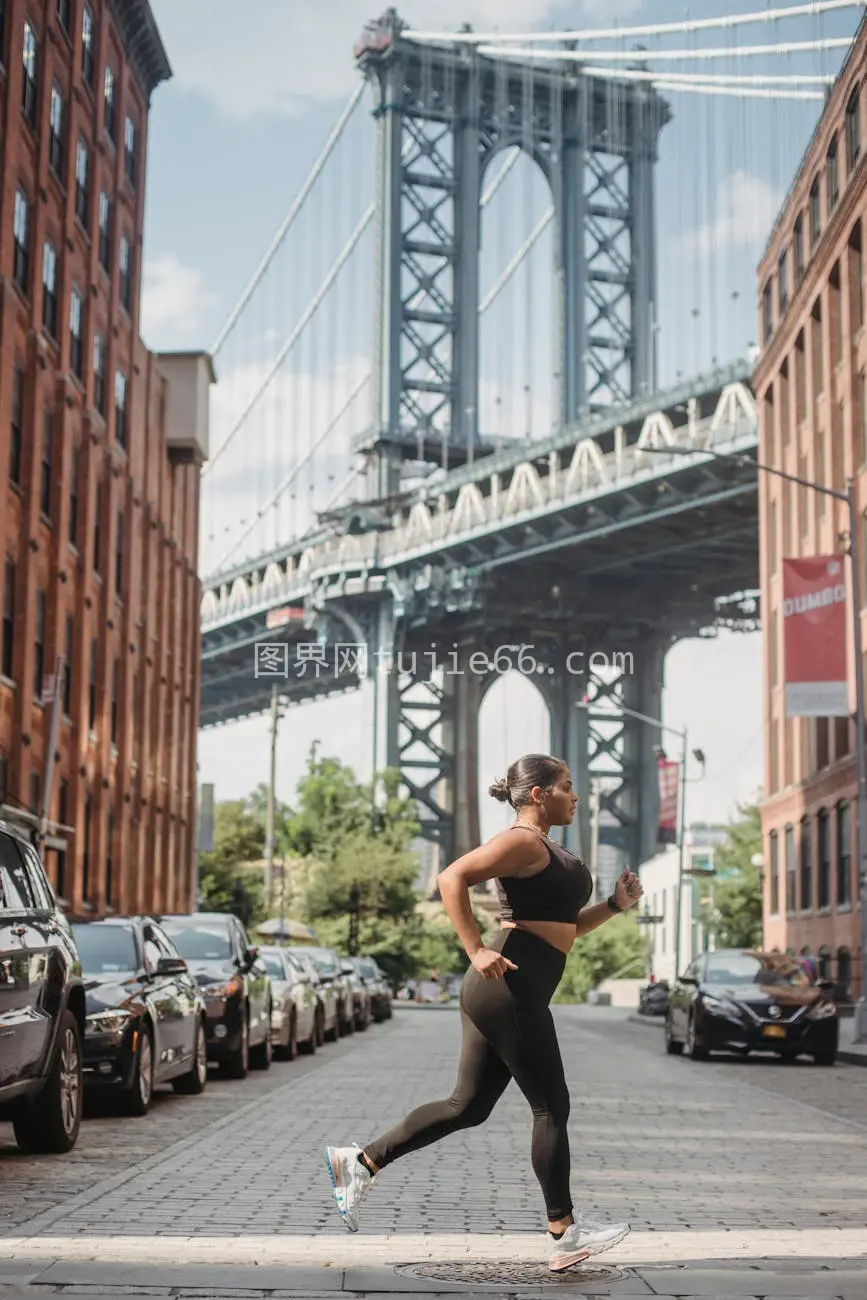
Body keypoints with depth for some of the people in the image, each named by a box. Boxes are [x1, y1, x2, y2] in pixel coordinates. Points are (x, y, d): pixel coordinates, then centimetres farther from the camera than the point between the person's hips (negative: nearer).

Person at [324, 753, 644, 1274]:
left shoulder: (545, 851, 23)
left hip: (500, 994, 10)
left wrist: (616, 905, 14)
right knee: (551, 1107, -2)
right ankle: (565, 1232, 7)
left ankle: (361, 1162, 12)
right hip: (510, 988, -10)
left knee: (468, 1106, 10)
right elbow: (453, 878, -21)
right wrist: (476, 951, -24)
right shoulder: (523, 841, -9)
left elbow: (565, 925, 28)